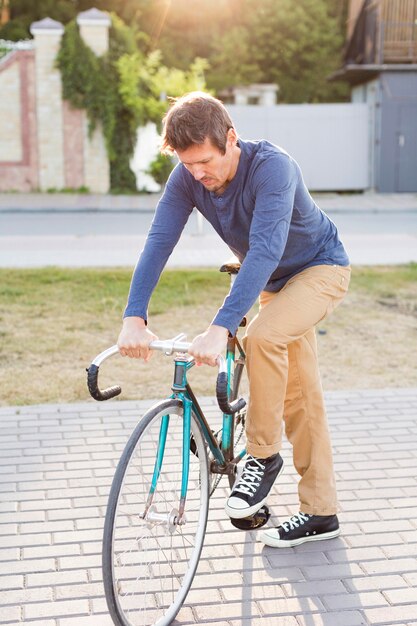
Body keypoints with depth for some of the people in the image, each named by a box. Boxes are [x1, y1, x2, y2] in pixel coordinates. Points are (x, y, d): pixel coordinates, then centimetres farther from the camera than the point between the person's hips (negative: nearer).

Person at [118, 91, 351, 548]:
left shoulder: (272, 167, -34)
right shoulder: (188, 176, -18)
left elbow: (265, 250, -45)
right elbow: (159, 241, -25)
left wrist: (220, 328, -53)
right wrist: (134, 316, -38)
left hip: (319, 268, -6)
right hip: (273, 281, 6)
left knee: (263, 336, -34)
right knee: (300, 397, 8)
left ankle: (263, 457, -13)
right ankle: (320, 513, 17)